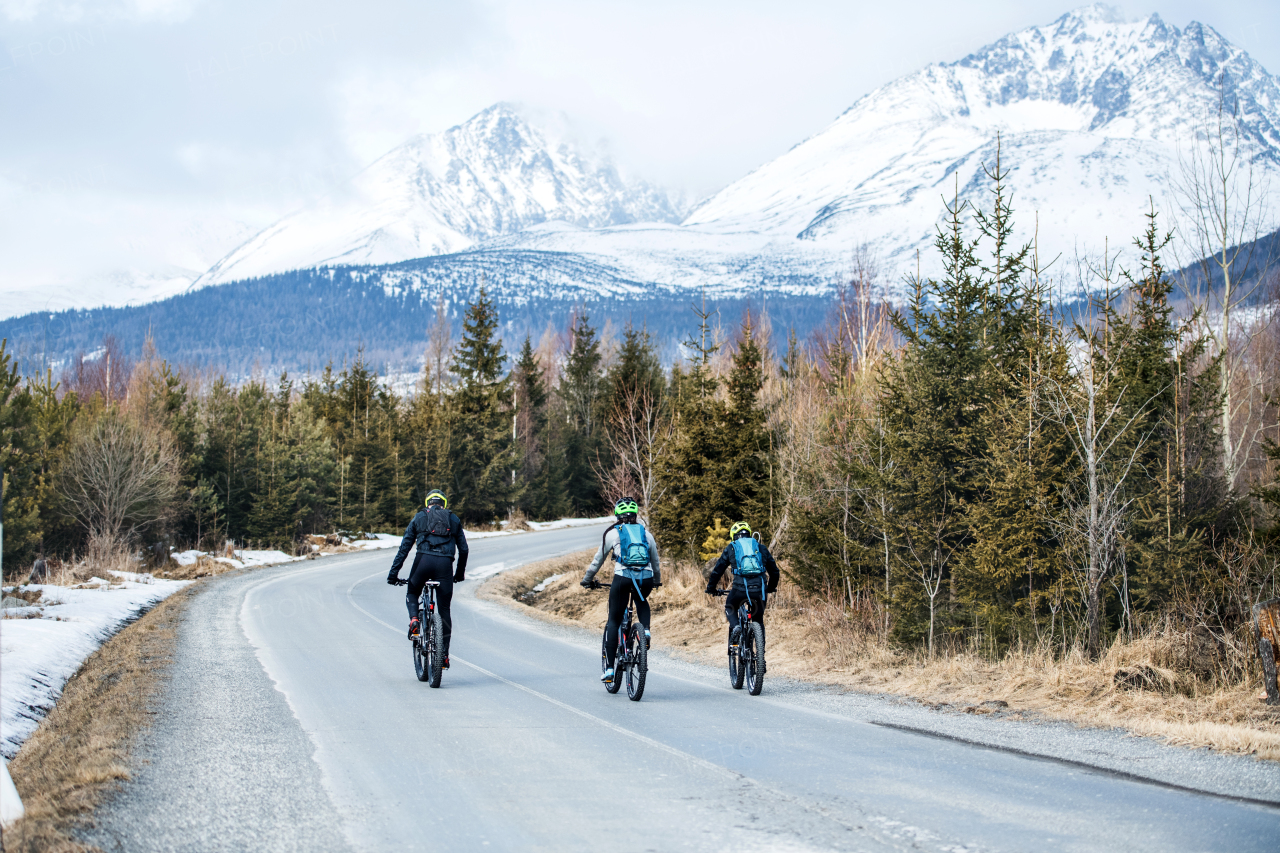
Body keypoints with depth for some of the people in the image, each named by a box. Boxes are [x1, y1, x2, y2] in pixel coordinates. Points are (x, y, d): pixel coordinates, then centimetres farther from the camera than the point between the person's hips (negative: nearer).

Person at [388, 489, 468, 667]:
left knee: (412, 594, 27)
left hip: (424, 560, -1)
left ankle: (414, 619, -5)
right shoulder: (453, 520, 21)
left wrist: (393, 573, 15)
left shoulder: (419, 518, 17)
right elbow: (463, 549, 20)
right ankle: (444, 655, 6)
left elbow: (404, 547, 13)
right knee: (444, 609, 9)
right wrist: (460, 573, 33)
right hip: (445, 564, 1)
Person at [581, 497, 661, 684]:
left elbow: (598, 560, 20)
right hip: (645, 579, 2)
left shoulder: (612, 533, 12)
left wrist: (587, 580, 36)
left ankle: (609, 669, 3)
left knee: (614, 622, 9)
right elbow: (656, 562, 30)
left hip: (623, 578, -2)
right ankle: (646, 630, 10)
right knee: (642, 601, 37)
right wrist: (656, 582, 48)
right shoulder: (646, 534, 20)